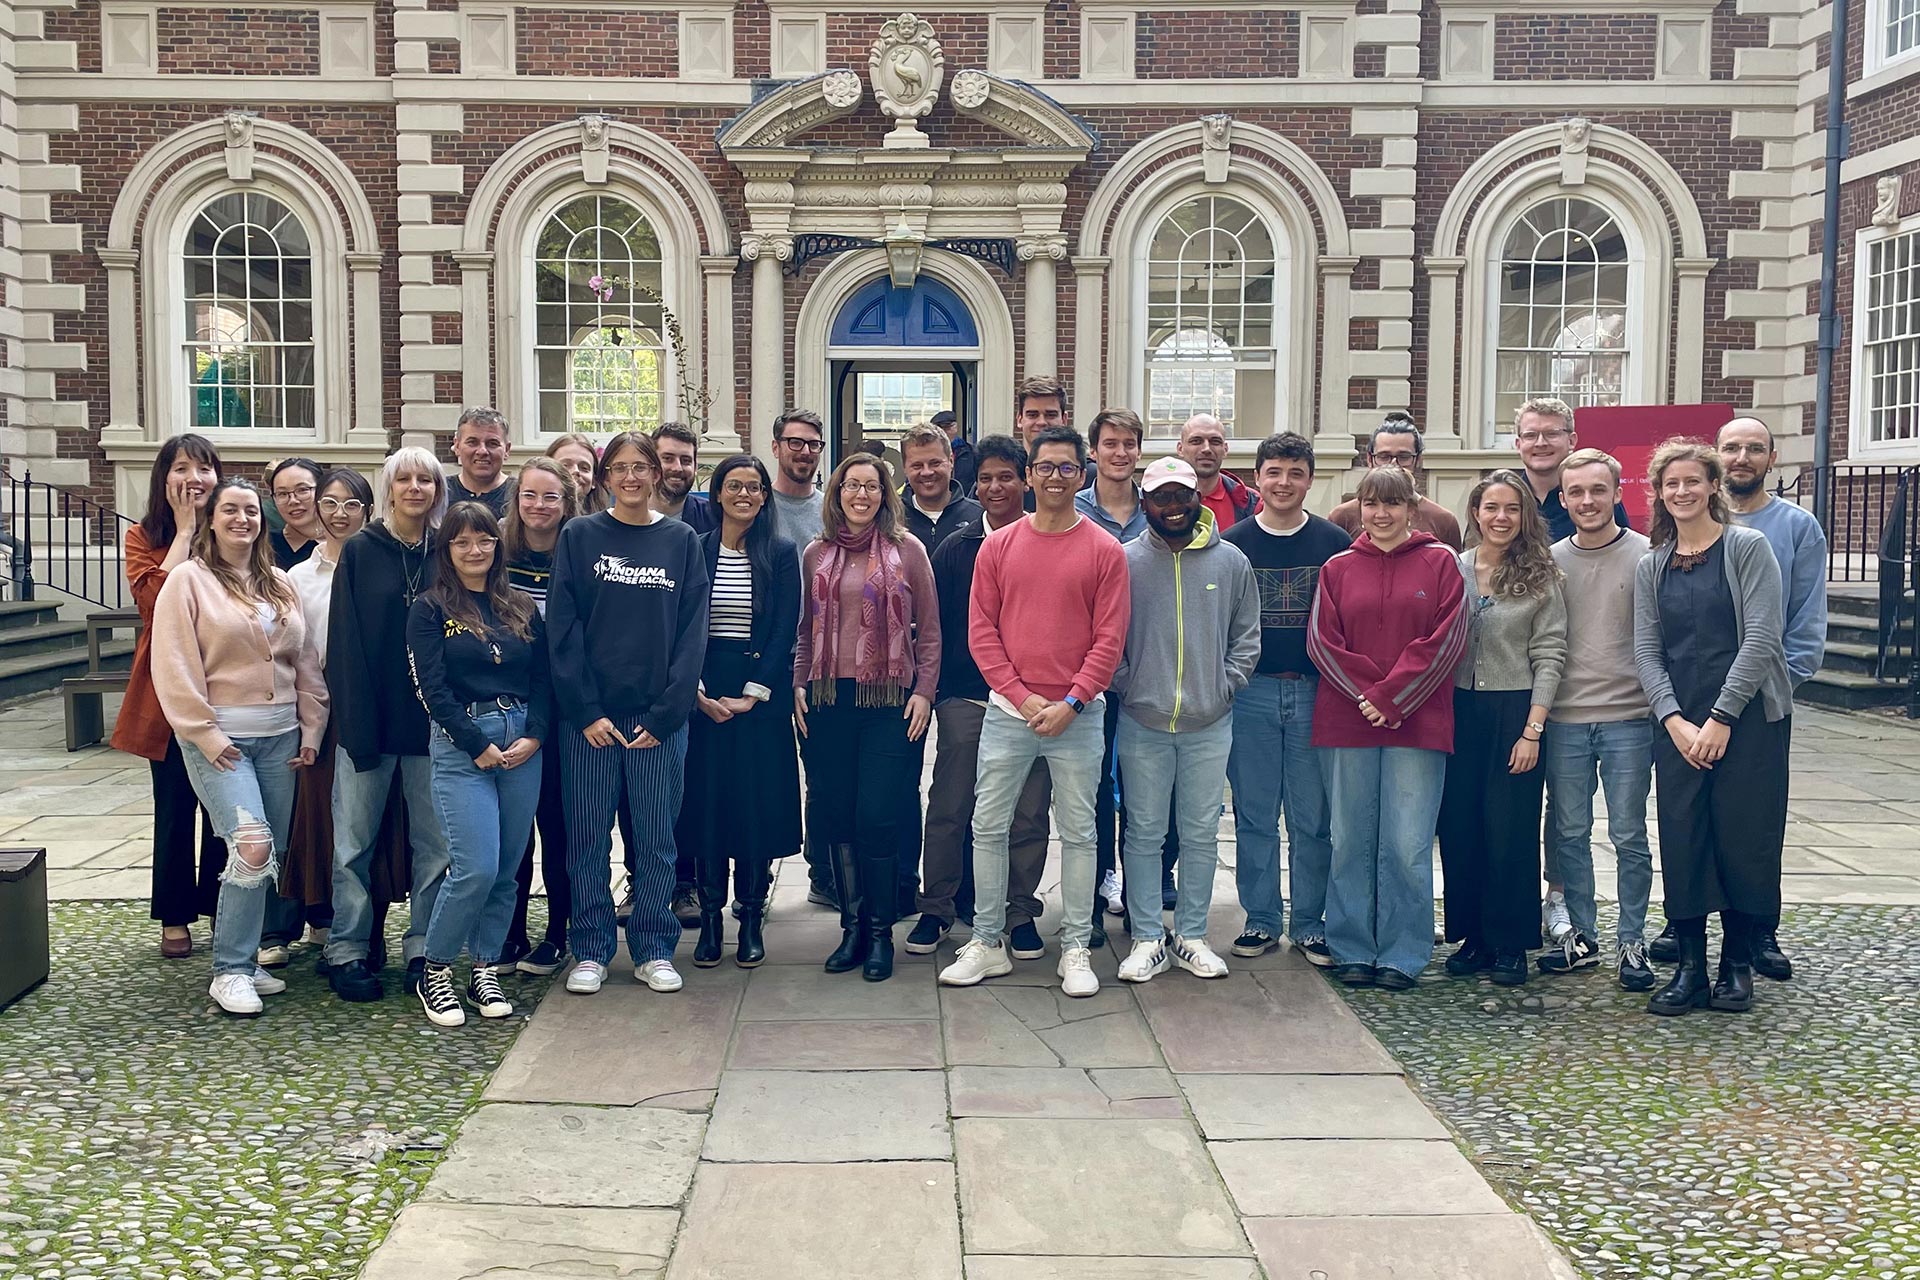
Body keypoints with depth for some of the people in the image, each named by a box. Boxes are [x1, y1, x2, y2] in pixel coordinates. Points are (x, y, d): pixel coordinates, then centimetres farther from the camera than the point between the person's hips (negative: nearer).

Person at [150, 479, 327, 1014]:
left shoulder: (279, 585, 14)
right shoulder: (187, 580, -2)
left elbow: (305, 662, 14)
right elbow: (175, 667, -9)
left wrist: (311, 727, 7)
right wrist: (204, 733, -13)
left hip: (279, 735, 6)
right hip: (219, 737, -6)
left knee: (269, 856, 7)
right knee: (251, 845, -18)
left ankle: (245, 959, 19)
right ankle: (230, 970, -6)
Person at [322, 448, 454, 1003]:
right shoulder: (360, 551, 1)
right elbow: (345, 641, -4)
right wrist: (357, 721, -13)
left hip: (433, 722, 2)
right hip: (369, 720, -2)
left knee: (435, 841, 5)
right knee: (356, 839, 4)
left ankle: (424, 950, 15)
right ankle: (348, 951, 14)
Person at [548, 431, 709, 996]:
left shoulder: (682, 541, 5)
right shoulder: (579, 537, 3)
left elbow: (692, 633, 0)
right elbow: (563, 628, -2)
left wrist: (665, 715, -8)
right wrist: (585, 711, -10)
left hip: (659, 721, 1)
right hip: (589, 718, 0)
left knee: (656, 841, 7)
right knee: (588, 839, 6)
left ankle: (654, 950, 20)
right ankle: (590, 952, 18)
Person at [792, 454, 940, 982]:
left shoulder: (907, 550, 2)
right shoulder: (816, 554, 11)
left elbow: (929, 630, 3)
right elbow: (806, 630, 16)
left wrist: (923, 691, -4)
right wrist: (799, 686, 6)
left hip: (889, 700, -3)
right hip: (828, 700, 3)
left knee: (877, 817, -6)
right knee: (836, 815, 4)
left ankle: (880, 931, 8)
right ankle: (852, 925, 17)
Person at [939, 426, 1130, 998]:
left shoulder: (1104, 550, 0)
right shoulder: (999, 545, 4)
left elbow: (1110, 638, -2)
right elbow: (981, 631, 2)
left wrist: (1070, 703, -11)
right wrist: (1022, 697, -8)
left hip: (1077, 715, -1)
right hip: (1008, 710, 2)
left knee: (1078, 833, 6)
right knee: (988, 827, 5)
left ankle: (1076, 949, 16)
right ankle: (987, 942, 18)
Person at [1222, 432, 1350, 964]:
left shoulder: (1334, 542, 3)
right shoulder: (1233, 543, 4)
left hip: (1315, 694, 0)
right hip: (1249, 694, 0)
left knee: (1313, 817, 3)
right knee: (1254, 815, 6)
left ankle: (1310, 923, 15)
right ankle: (1261, 920, 17)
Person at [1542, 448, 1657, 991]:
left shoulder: (1645, 556, -2)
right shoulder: (1549, 560, 6)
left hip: (1627, 718, -3)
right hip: (1564, 720, 3)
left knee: (1629, 837, 4)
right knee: (1569, 834, 10)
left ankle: (1631, 942, 17)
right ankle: (1582, 935, 23)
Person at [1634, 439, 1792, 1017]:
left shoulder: (1748, 547, -2)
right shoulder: (1652, 567, 11)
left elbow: (1760, 638, -9)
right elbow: (1647, 650, 7)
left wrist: (1721, 718, -13)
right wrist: (1674, 720, -7)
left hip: (1749, 718, -3)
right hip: (1679, 725, 3)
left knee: (1744, 838, 0)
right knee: (1682, 840, 1)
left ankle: (1738, 963, 16)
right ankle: (1690, 967, 9)